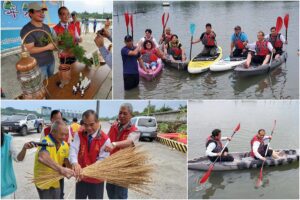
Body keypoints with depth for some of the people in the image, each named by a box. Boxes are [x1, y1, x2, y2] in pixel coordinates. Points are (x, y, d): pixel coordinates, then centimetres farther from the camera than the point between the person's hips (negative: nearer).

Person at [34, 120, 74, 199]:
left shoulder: (65, 145, -2)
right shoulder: (45, 142, -25)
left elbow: (67, 162, -1)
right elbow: (43, 158, -45)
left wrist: (74, 171, -22)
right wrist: (61, 169, -56)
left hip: (55, 181, 7)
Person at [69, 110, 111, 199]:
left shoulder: (105, 139, -15)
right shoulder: (79, 135, -5)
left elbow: (102, 161, -19)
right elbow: (73, 149, -22)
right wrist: (74, 163, -44)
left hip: (96, 180, -3)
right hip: (81, 178, 3)